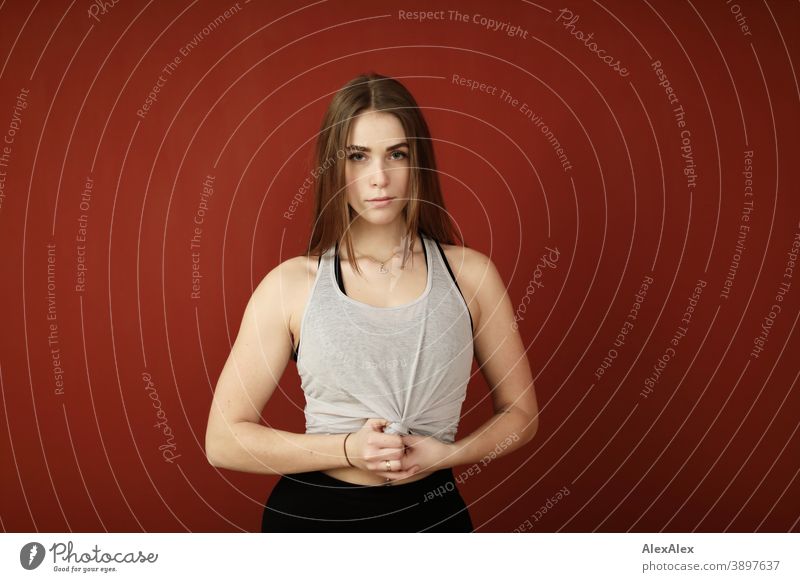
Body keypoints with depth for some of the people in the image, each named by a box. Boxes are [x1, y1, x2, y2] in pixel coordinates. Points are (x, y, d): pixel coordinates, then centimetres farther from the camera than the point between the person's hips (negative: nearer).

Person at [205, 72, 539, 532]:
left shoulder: (470, 273, -4)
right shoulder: (291, 284, -7)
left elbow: (520, 413, 4)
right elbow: (224, 440, -6)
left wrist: (445, 453, -13)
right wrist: (347, 450, -17)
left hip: (432, 511, 1)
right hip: (313, 512, -1)